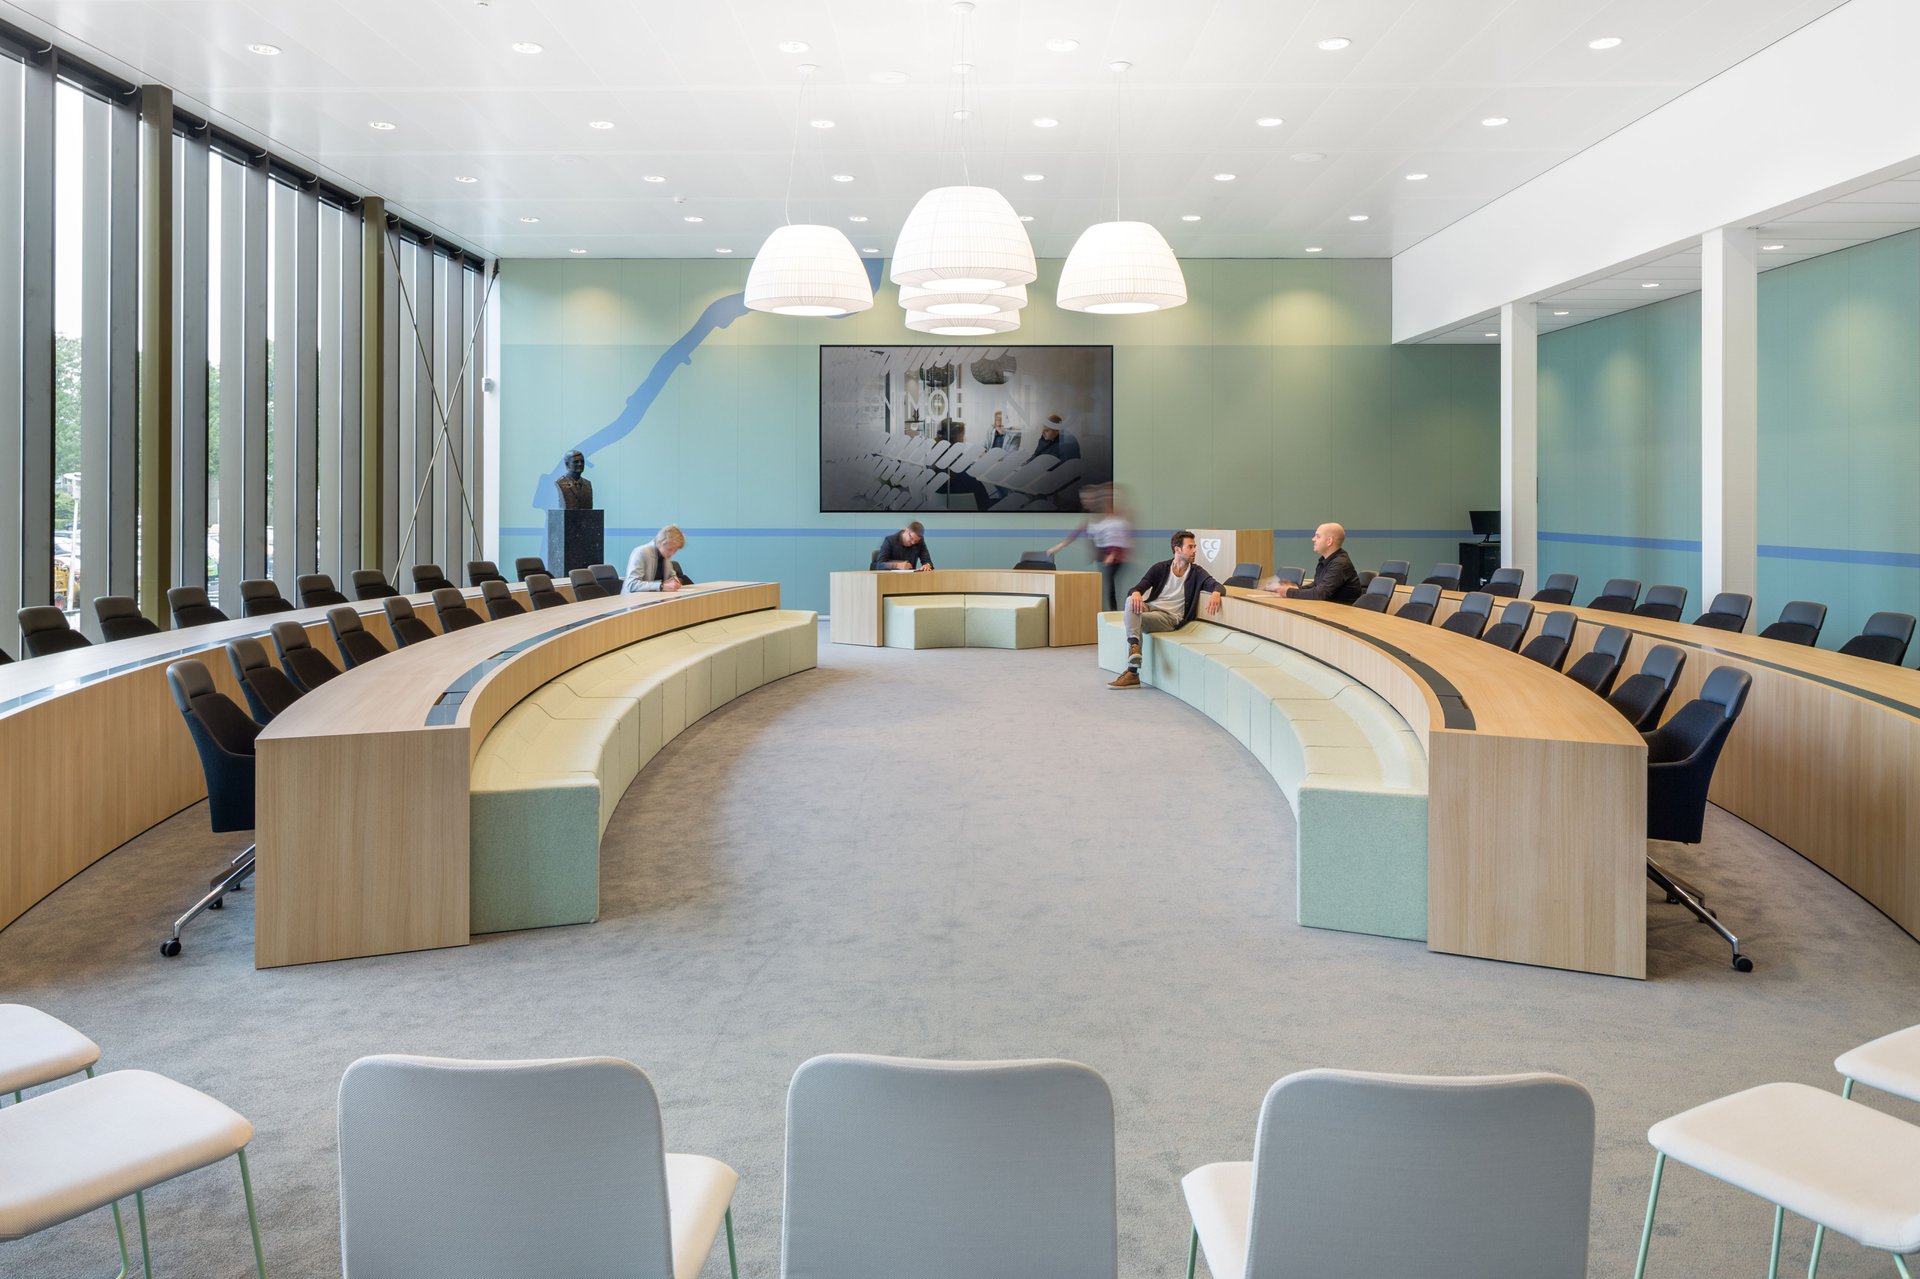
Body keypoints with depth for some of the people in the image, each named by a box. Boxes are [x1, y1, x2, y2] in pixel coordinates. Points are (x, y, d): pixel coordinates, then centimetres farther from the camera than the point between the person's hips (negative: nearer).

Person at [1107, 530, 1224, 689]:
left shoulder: (1196, 573, 5)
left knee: (1131, 618, -31)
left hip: (1170, 617, -2)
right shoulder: (1160, 568, 9)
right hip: (1150, 606, 2)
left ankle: (1132, 672, -34)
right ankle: (1134, 646, -50)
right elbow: (1140, 587, 1)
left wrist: (1216, 594, -35)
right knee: (1131, 601, -32)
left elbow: (1218, 586, -8)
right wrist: (1136, 593, -25)